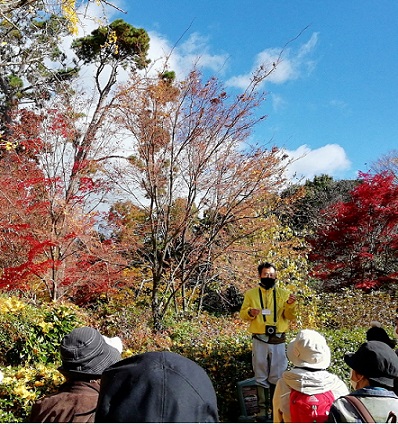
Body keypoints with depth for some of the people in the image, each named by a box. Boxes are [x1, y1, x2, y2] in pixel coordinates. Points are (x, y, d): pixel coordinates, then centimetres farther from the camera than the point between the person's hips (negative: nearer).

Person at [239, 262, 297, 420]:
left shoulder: (283, 293, 4)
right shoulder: (251, 293, 3)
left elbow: (290, 317, 0)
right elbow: (242, 314, 3)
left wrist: (290, 305, -19)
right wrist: (250, 312, -18)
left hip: (278, 340, 0)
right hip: (259, 340, 0)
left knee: (277, 376, 8)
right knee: (261, 376, 8)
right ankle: (262, 407, 18)